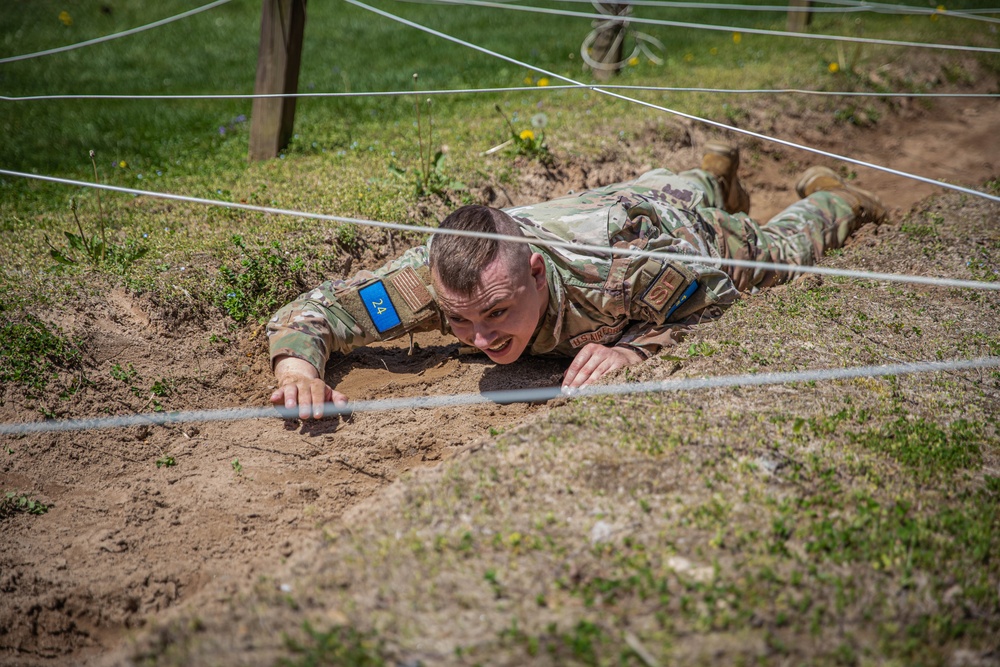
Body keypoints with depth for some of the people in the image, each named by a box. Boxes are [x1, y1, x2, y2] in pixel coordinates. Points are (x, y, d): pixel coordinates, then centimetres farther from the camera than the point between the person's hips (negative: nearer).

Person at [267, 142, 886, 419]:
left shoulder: (620, 267, -50)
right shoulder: (441, 270, -43)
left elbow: (719, 289, -32)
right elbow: (311, 308, -35)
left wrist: (633, 347, -47)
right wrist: (299, 373, -56)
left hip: (682, 226, -3)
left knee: (781, 252, 31)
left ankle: (828, 196, 58)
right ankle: (714, 176, 66)